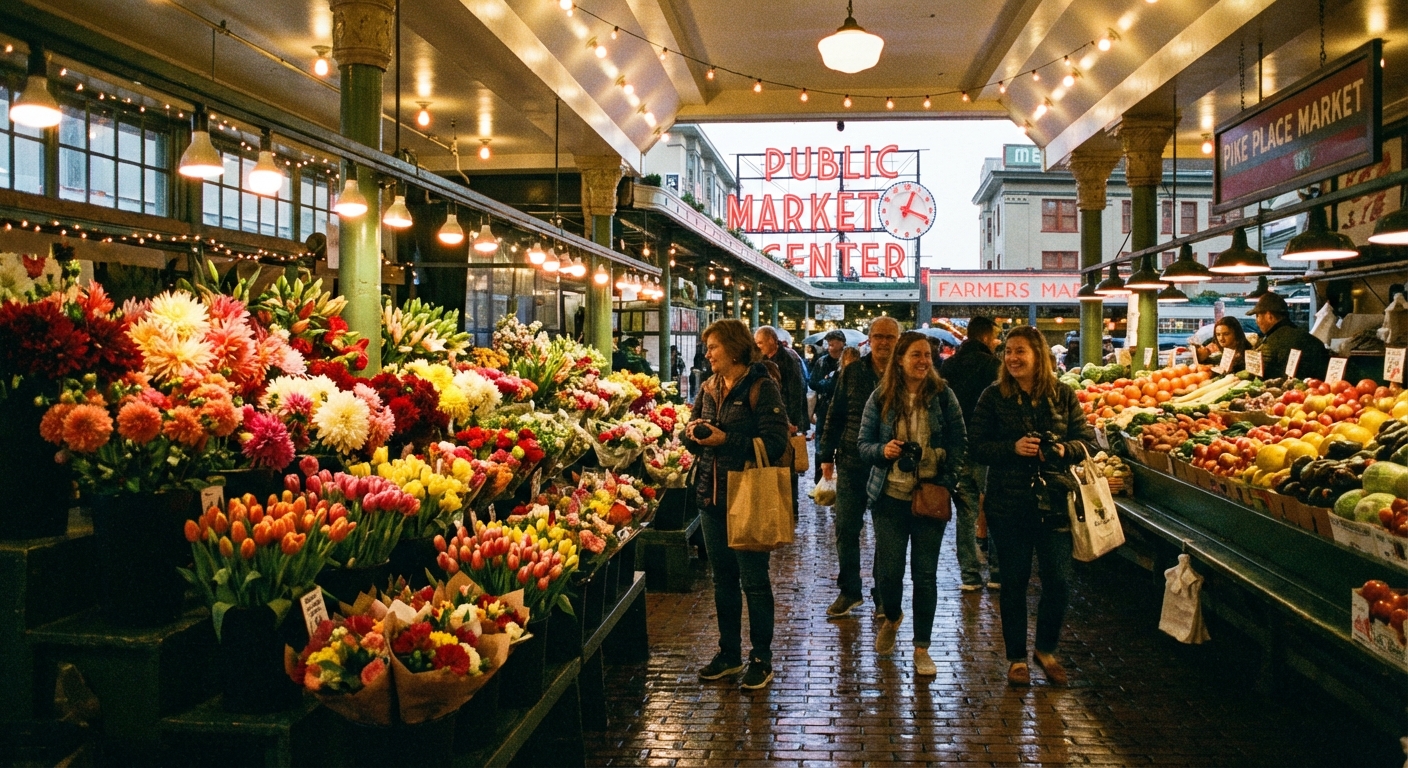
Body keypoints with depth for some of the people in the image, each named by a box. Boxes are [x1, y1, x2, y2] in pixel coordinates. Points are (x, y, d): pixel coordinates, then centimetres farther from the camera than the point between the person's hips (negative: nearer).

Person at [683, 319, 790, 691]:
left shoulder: (762, 388, -11)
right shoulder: (709, 388, 11)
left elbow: (775, 443, -19)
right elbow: (692, 439, 18)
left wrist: (727, 440, -23)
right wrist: (693, 432, -6)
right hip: (711, 496, 7)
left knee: (753, 581, 2)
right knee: (723, 579, 15)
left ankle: (762, 659, 15)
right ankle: (729, 653, 27)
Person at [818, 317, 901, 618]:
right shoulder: (852, 372, 3)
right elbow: (835, 415, 7)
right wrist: (826, 455, 4)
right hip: (852, 463, 2)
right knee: (846, 528, 5)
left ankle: (883, 594, 22)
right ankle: (849, 590, 19)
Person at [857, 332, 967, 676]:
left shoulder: (942, 395, -1)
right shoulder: (881, 398, 0)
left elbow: (959, 443, 1)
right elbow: (863, 444, 3)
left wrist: (946, 482, -10)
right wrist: (883, 450, -18)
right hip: (890, 496, 0)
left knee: (925, 573, 3)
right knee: (889, 569, 3)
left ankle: (922, 648, 15)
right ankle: (891, 618, 36)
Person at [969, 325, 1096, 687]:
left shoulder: (1062, 395, 3)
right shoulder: (994, 396, 0)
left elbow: (1086, 439, 6)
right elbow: (977, 446, -3)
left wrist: (1064, 449, -15)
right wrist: (1013, 448, -19)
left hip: (1055, 501, 1)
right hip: (1008, 504, -1)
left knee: (1059, 581, 1)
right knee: (1014, 581, 6)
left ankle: (1046, 649, 26)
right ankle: (1016, 658, 22)